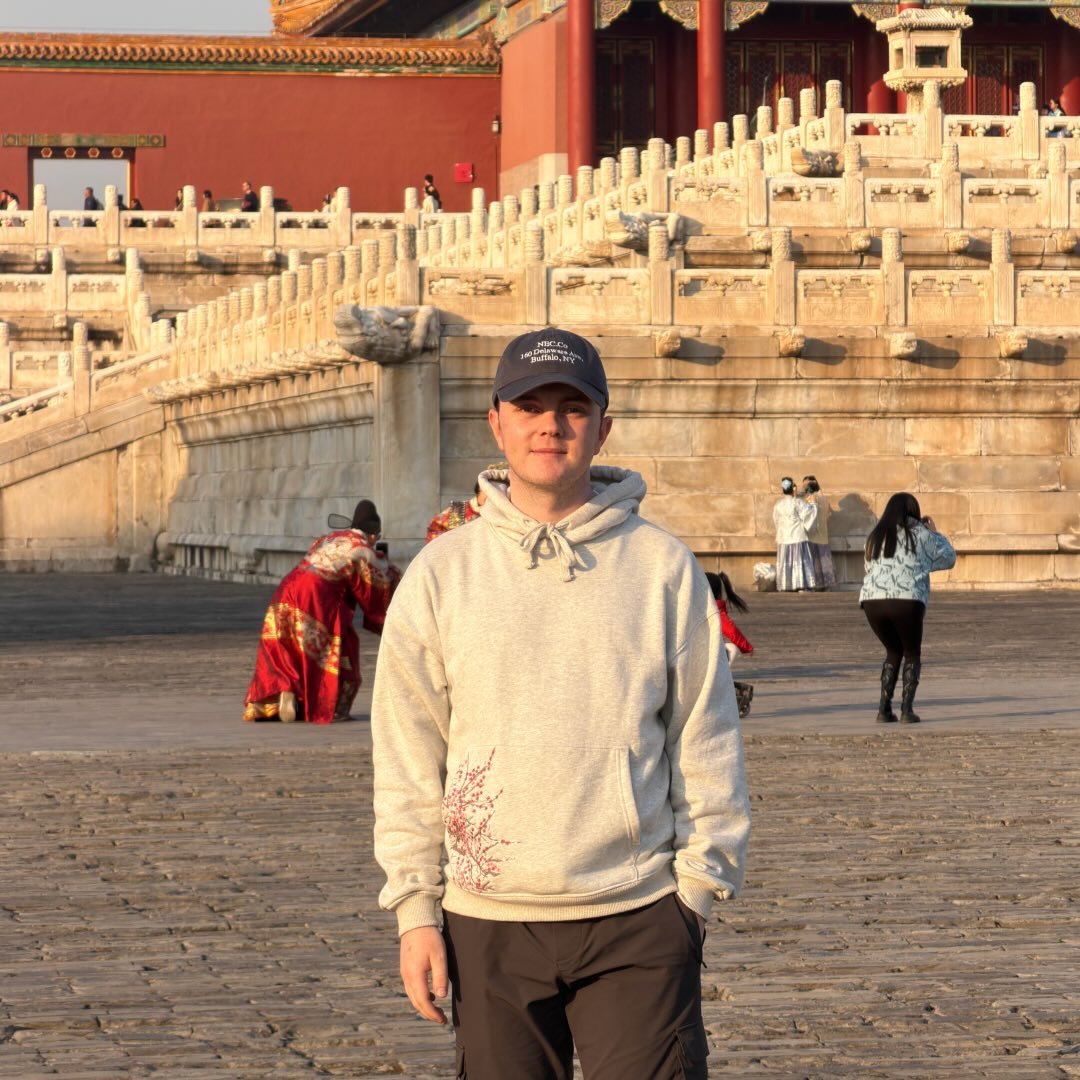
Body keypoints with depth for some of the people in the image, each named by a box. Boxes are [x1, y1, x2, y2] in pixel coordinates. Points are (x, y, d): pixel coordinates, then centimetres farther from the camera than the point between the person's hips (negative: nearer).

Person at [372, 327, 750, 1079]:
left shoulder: (663, 566, 3)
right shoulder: (442, 574, 5)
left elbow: (706, 741, 6)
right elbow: (407, 761, 5)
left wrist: (698, 887, 0)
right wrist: (415, 910, 0)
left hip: (637, 920, -1)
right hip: (489, 925, 1)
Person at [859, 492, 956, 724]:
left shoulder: (875, 537, 21)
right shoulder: (920, 534, 11)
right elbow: (948, 558, 20)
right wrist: (935, 534, 34)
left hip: (872, 600, 4)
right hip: (906, 601, -4)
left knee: (894, 652, 23)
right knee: (912, 654, 16)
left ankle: (884, 709, 13)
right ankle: (906, 709, 2)